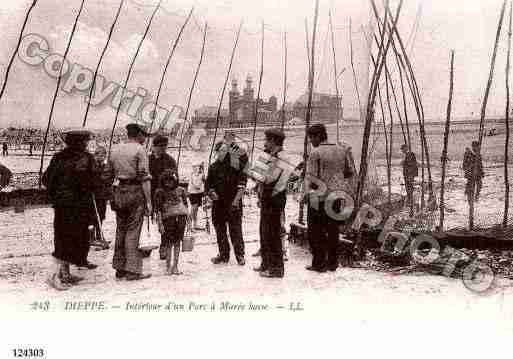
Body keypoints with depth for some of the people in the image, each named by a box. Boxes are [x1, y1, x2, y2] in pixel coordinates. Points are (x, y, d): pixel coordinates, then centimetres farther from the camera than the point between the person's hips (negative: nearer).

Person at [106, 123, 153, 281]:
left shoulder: (115, 149, 13)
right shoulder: (139, 150, -6)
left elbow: (108, 174, 13)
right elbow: (144, 177, -12)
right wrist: (148, 201, -11)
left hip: (118, 192, 6)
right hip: (135, 192, -6)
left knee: (121, 230, 13)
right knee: (133, 231, -4)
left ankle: (119, 268, 18)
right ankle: (132, 270, -3)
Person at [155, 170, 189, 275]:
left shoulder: (180, 190, 12)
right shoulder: (160, 192, 4)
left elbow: (186, 204, 19)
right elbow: (158, 209, 2)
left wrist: (187, 217, 10)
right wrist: (160, 224, -4)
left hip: (181, 216, 2)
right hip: (168, 218, -2)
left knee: (177, 242, 6)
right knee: (169, 243, -2)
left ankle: (175, 266, 12)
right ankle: (168, 267, 5)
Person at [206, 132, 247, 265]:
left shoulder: (235, 164, -2)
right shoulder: (213, 167, 12)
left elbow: (242, 182, -7)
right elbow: (208, 184, 18)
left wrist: (237, 199, -14)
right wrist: (211, 192, -3)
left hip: (233, 202, -5)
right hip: (218, 203, 5)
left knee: (235, 230, -5)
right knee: (220, 230, 10)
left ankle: (240, 255, 5)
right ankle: (223, 254, 23)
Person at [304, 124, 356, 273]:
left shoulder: (316, 153, -11)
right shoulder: (341, 150, 7)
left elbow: (311, 177, -14)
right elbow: (351, 173, 11)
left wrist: (308, 194, -8)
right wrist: (348, 191, 17)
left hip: (320, 196, -6)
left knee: (316, 231, 4)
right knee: (332, 230, 14)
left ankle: (318, 263, 4)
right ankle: (332, 263, 20)